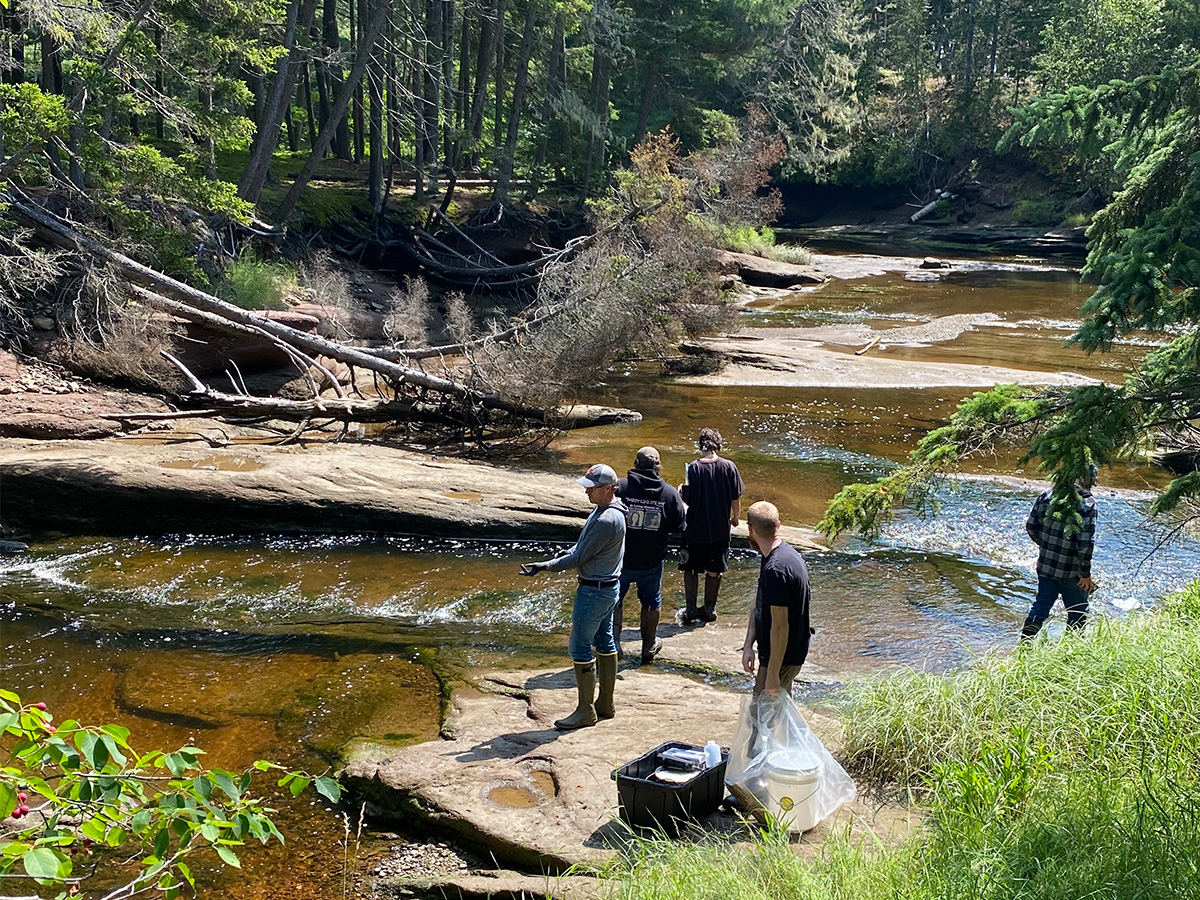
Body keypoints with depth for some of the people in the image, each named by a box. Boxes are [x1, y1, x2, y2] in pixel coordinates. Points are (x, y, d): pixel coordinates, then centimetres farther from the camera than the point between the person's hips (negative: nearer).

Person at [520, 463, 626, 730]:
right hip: (608, 588, 11)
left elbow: (579, 558, -22)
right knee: (604, 642, 16)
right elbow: (582, 545, 14)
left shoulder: (606, 521, -26)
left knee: (580, 646, -3)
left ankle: (585, 711, 5)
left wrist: (544, 567, -17)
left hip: (594, 592, -11)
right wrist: (559, 558, 0)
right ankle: (605, 704, 26)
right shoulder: (605, 510, 7)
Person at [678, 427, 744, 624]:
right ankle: (709, 610, 21)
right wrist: (735, 517, 16)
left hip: (695, 528, -2)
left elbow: (687, 499, -13)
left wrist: (681, 490, 9)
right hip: (720, 530, 2)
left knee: (690, 570, 12)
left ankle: (690, 610, 11)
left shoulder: (694, 467, -14)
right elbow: (736, 497, -1)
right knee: (714, 571, 14)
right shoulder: (729, 467, -8)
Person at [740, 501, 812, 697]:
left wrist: (772, 674, -22)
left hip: (782, 658, -10)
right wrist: (748, 645, 6)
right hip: (792, 653, 10)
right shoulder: (786, 552, 5)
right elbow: (759, 606, 11)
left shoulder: (776, 569, -27)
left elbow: (780, 625, -27)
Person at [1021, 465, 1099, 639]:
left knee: (1040, 607, 16)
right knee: (1078, 613, 14)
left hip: (1045, 565, 5)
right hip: (1070, 571, -5)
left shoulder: (1047, 494, -1)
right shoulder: (1087, 502, -17)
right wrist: (1085, 574, -10)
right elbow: (1086, 542, -19)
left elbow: (1031, 526, 4)